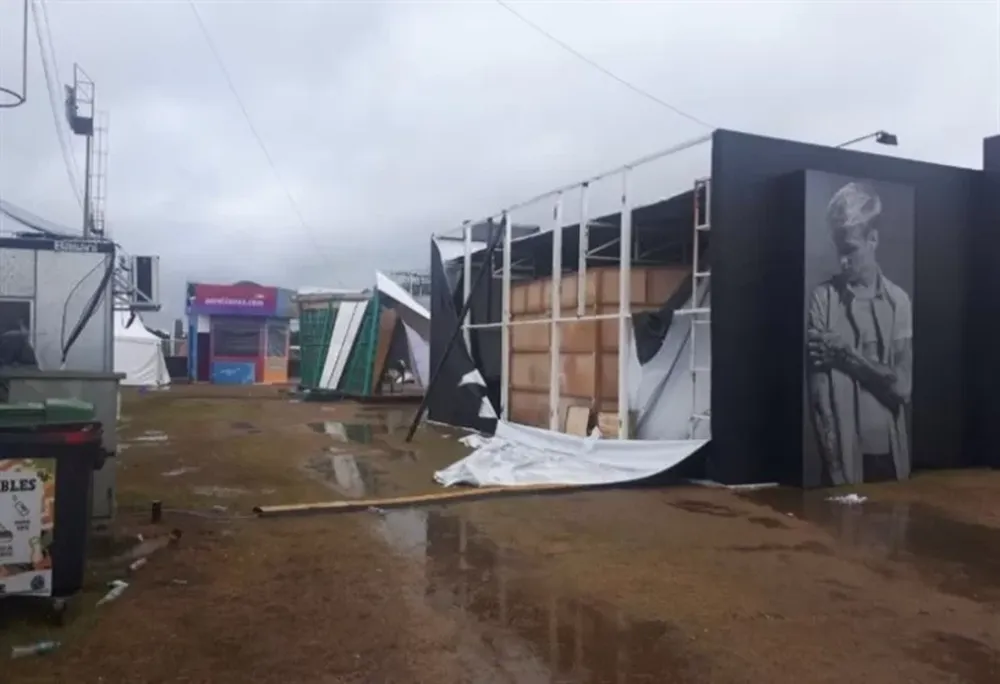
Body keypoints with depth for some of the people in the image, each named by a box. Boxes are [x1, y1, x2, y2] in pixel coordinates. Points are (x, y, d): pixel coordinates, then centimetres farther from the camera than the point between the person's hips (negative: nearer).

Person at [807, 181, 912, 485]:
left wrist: (849, 353, -11)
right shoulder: (823, 297, -4)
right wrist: (833, 461, -15)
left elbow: (903, 386, -3)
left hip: (890, 453, 2)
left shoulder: (898, 300, 2)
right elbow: (817, 390, -10)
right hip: (843, 453, -2)